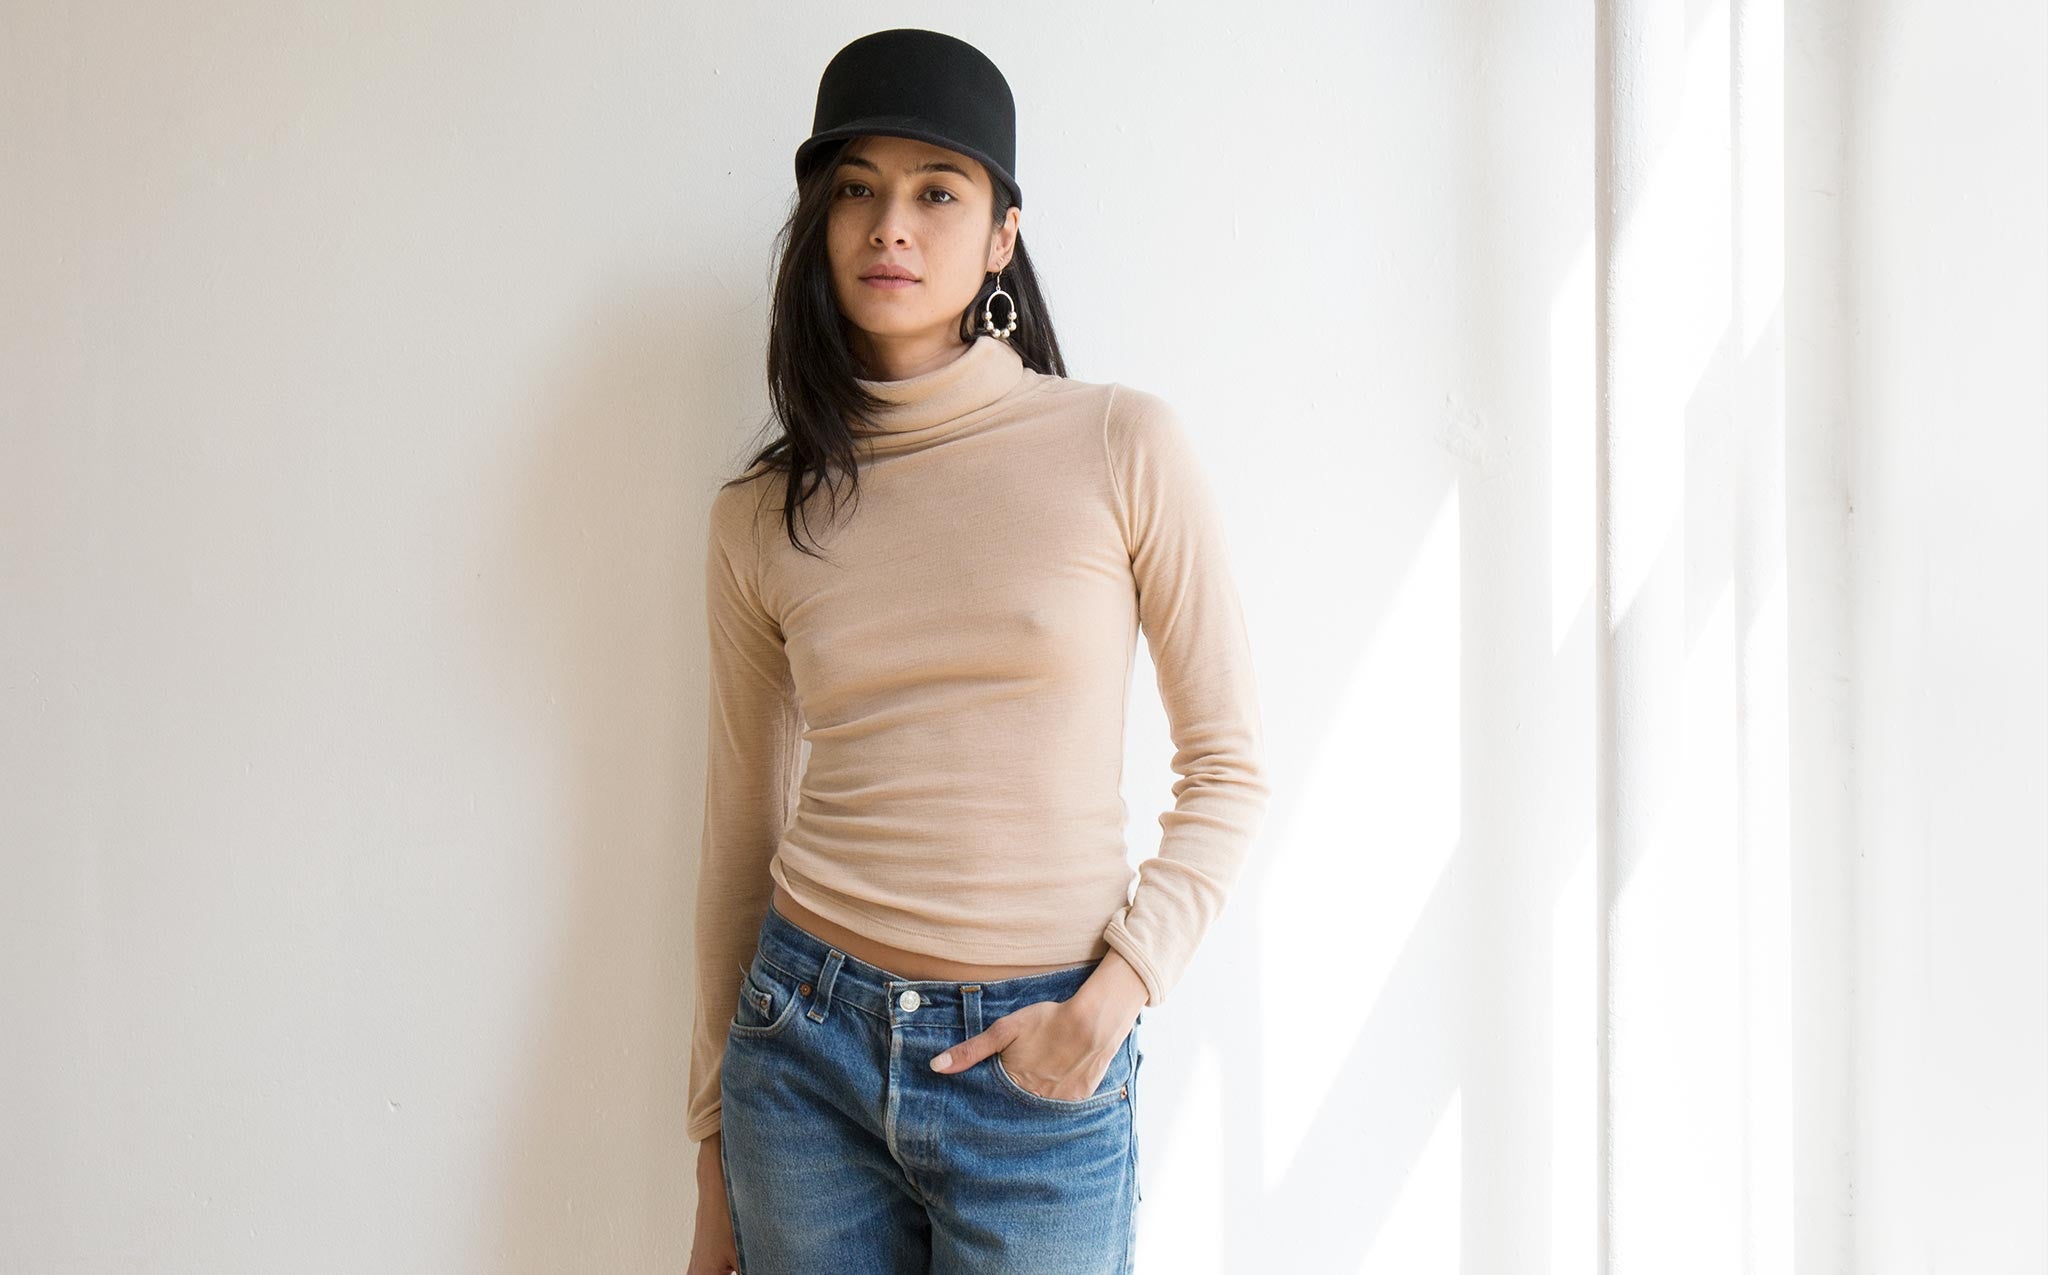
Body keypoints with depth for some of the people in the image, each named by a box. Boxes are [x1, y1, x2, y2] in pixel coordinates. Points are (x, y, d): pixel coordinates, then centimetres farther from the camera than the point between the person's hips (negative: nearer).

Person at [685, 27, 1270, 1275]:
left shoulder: (1123, 446, -4)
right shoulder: (761, 520, 3)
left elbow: (1230, 767, 0)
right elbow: (740, 833, 8)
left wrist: (1111, 998, -11)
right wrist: (716, 1154, 13)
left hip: (1040, 1077, -2)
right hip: (807, 1049, 2)